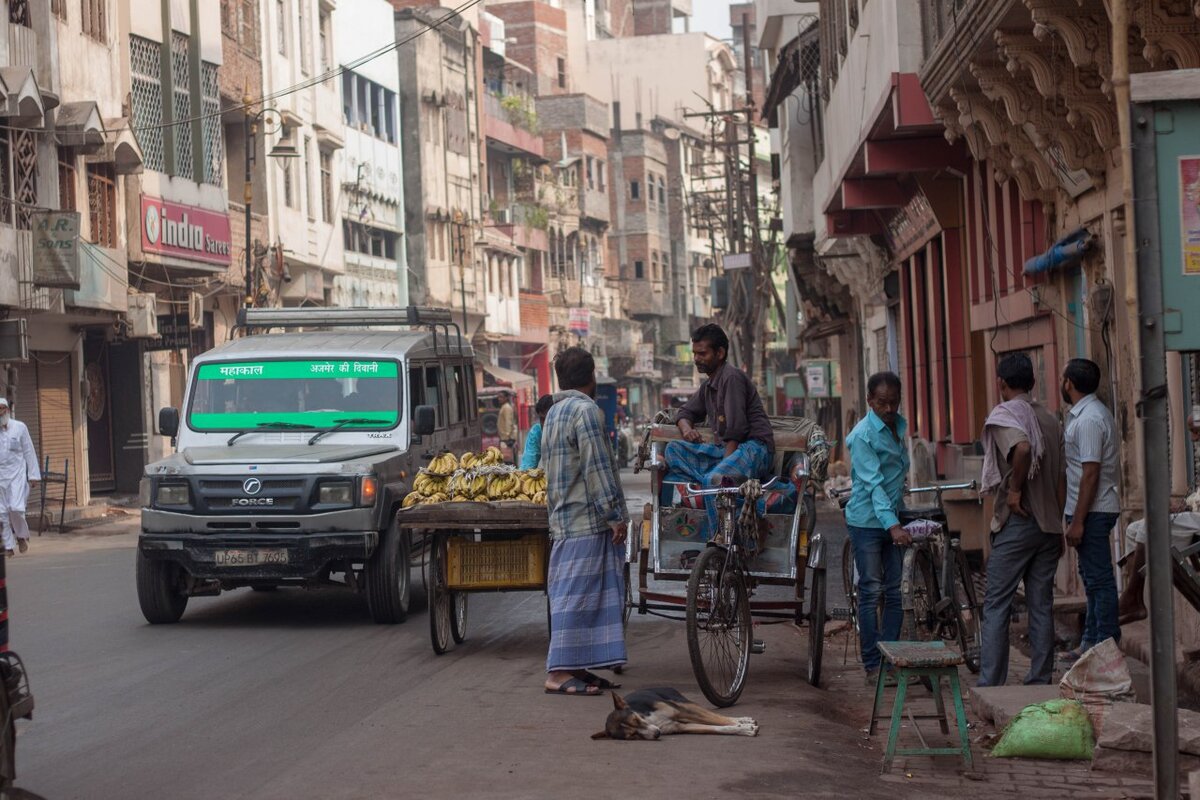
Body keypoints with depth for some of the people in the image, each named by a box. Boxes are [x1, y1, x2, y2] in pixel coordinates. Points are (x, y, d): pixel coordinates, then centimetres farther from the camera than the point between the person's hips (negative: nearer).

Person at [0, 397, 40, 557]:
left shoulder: (19, 427, 1)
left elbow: (29, 452, 4)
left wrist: (33, 475, 2)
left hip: (17, 473, -2)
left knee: (16, 507, -14)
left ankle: (22, 536, 11)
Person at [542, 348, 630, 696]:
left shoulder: (553, 413, 18)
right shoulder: (585, 410, -12)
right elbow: (596, 468, -18)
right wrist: (615, 514, -15)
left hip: (564, 520, 10)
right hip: (587, 522, -10)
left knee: (572, 594, 12)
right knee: (576, 593, -10)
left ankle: (575, 668, 15)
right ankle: (560, 673, -11)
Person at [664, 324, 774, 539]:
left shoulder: (732, 377, -9)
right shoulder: (708, 386, 19)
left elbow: (736, 429, -16)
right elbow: (686, 412, 29)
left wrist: (724, 464, -20)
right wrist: (686, 428, 4)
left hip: (753, 448, -9)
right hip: (724, 449, 9)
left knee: (714, 479, -36)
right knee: (673, 449, -7)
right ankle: (717, 489, -21)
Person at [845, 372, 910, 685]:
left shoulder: (899, 426, 9)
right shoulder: (863, 435, -16)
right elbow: (873, 483, -24)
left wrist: (898, 521, 18)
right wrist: (892, 525, -33)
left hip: (893, 518, 7)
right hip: (867, 521, -7)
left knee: (895, 591, 7)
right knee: (871, 592, -4)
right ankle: (872, 665, 1)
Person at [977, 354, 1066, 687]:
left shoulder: (1002, 415, -9)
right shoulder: (1050, 419, 12)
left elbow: (1023, 447, -31)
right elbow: (1061, 478, 14)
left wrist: (1014, 489, -18)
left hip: (1016, 523, -6)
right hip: (1049, 525, 6)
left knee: (997, 605, -2)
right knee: (1042, 606, 9)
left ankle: (990, 685, -4)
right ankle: (1040, 682, 11)